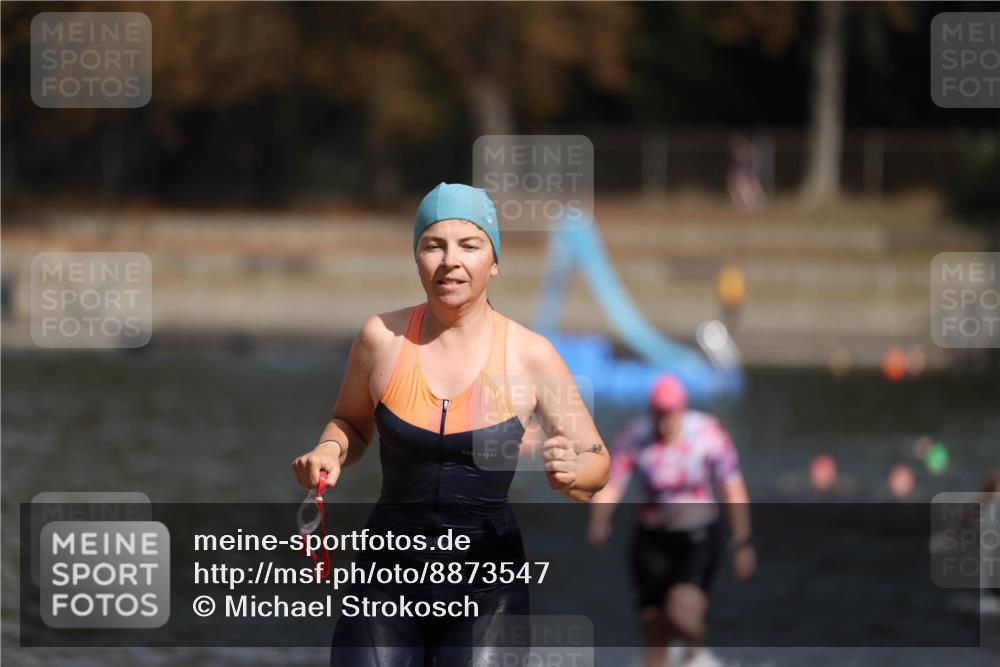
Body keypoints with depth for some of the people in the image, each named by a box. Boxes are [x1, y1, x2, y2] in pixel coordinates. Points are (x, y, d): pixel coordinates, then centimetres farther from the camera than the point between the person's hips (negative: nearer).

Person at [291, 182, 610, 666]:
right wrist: (329, 452, -5)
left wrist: (571, 472, -20)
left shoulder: (530, 355, -4)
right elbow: (351, 424, 17)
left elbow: (597, 462, 3)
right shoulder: (383, 338, -1)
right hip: (391, 572, 1)